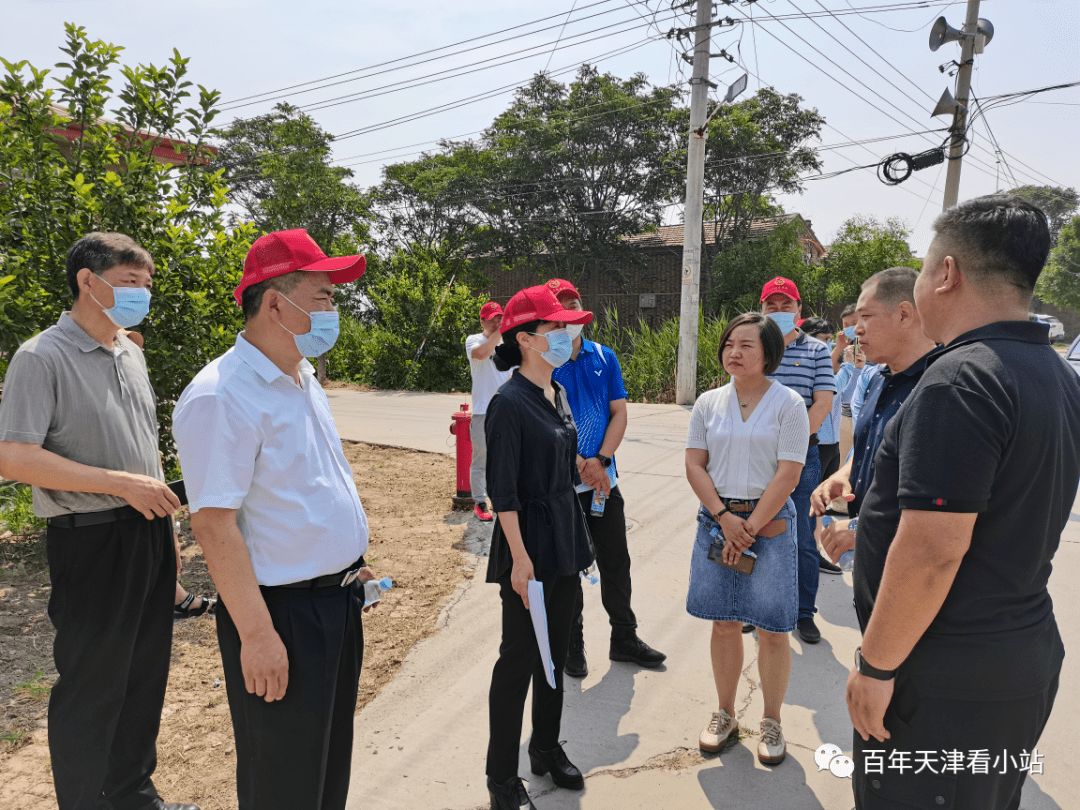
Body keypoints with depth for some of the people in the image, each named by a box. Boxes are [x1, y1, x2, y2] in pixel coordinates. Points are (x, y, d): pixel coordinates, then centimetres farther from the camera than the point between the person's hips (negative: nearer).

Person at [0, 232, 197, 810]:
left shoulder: (131, 353, 12)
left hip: (148, 535, 7)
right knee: (91, 687, 7)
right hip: (92, 541, -7)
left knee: (145, 674, 18)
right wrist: (122, 484, -20)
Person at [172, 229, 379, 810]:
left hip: (338, 599, 9)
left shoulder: (303, 378, 9)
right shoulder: (221, 396, -21)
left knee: (332, 756, 24)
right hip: (282, 614, -8)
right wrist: (256, 634, -22)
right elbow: (213, 523, -23)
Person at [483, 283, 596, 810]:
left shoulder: (559, 396, 9)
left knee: (556, 652, 19)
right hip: (530, 542, -8)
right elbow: (502, 489, -18)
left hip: (565, 538, 8)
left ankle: (547, 749, 38)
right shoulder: (509, 403, -17)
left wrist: (576, 539, 17)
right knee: (520, 658, 4)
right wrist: (520, 557, -19)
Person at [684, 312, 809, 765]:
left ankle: (771, 723, 23)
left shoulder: (788, 404, -5)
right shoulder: (708, 402, 5)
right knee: (723, 623, 11)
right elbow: (694, 465, 2)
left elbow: (787, 475, -10)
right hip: (716, 519, 3)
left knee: (772, 629, 3)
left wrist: (750, 528, -13)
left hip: (769, 521, -3)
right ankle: (725, 715, 28)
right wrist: (724, 517, -10)